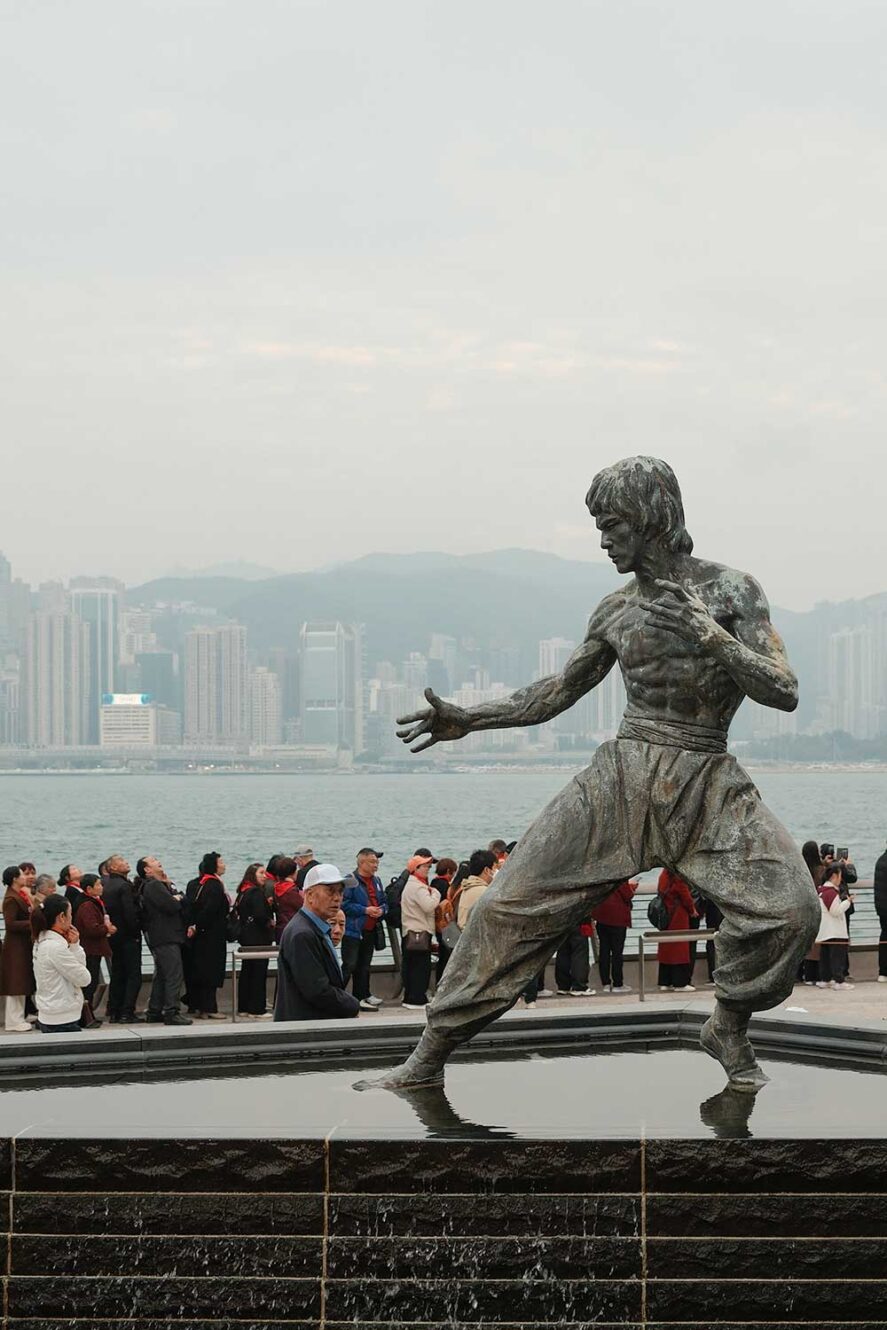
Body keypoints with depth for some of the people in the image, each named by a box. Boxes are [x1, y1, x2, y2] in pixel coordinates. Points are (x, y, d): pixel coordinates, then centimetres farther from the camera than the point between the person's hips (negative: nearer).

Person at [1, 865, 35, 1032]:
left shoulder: (19, 896, 12)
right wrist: (31, 923, -20)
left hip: (23, 945, 10)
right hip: (16, 947, -10)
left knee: (21, 985, 14)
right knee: (15, 986, -5)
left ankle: (18, 1019, 20)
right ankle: (13, 1023, 0)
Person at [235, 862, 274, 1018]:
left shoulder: (243, 891, 10)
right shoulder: (256, 892, -16)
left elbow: (238, 910, 14)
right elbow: (260, 914, -26)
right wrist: (269, 922, -8)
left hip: (246, 936, 9)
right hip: (259, 938, -9)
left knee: (246, 971, 14)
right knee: (259, 972, -4)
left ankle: (243, 1007, 19)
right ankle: (256, 1010, -3)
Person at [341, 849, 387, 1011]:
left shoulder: (376, 881, 14)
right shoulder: (350, 881, -11)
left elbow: (383, 902, 21)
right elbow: (345, 904, -18)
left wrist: (381, 910, -1)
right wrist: (365, 910, -18)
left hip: (371, 931, 8)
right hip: (353, 930, -8)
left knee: (364, 966, 13)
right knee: (349, 965, -12)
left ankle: (362, 997, 19)